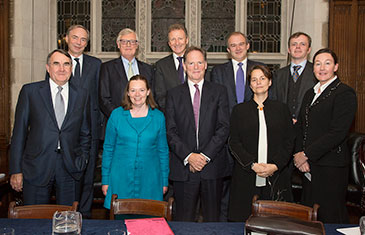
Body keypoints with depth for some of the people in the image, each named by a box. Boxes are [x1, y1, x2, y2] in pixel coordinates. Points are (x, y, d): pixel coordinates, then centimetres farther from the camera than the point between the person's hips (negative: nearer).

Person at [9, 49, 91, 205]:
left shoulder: (82, 95, 7)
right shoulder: (29, 91, 1)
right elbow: (19, 132, 1)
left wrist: (82, 160, 4)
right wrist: (16, 170, -2)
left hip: (70, 169, 2)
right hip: (36, 168, -1)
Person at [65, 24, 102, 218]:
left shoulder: (96, 64, 10)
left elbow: (101, 96, 9)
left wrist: (100, 122, 1)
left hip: (90, 128, 1)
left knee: (88, 175, 6)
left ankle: (84, 214, 19)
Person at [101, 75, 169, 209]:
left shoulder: (158, 117, 2)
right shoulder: (116, 115, 0)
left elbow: (163, 150, 8)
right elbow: (108, 148, 5)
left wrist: (165, 181, 7)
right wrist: (105, 180, 4)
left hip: (149, 181, 1)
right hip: (121, 179, 0)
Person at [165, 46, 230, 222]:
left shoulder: (219, 91, 7)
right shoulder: (173, 94, 8)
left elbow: (224, 127, -2)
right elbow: (170, 131, 0)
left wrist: (205, 155, -11)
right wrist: (188, 156, -12)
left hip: (212, 165, 0)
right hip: (183, 167, 0)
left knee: (212, 217, 9)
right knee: (184, 218, 7)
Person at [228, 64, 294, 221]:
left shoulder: (281, 109, 10)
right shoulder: (239, 110, 8)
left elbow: (289, 141, 5)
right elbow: (234, 142, 1)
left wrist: (275, 165, -10)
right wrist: (253, 165, -12)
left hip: (275, 178, 1)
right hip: (246, 178, 0)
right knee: (243, 219, -1)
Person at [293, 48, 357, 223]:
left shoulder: (345, 93, -9)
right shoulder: (310, 93, 16)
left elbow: (338, 133, -18)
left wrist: (306, 155, -15)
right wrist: (299, 154, -2)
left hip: (331, 169, -7)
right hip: (308, 165, 7)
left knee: (330, 217, 1)